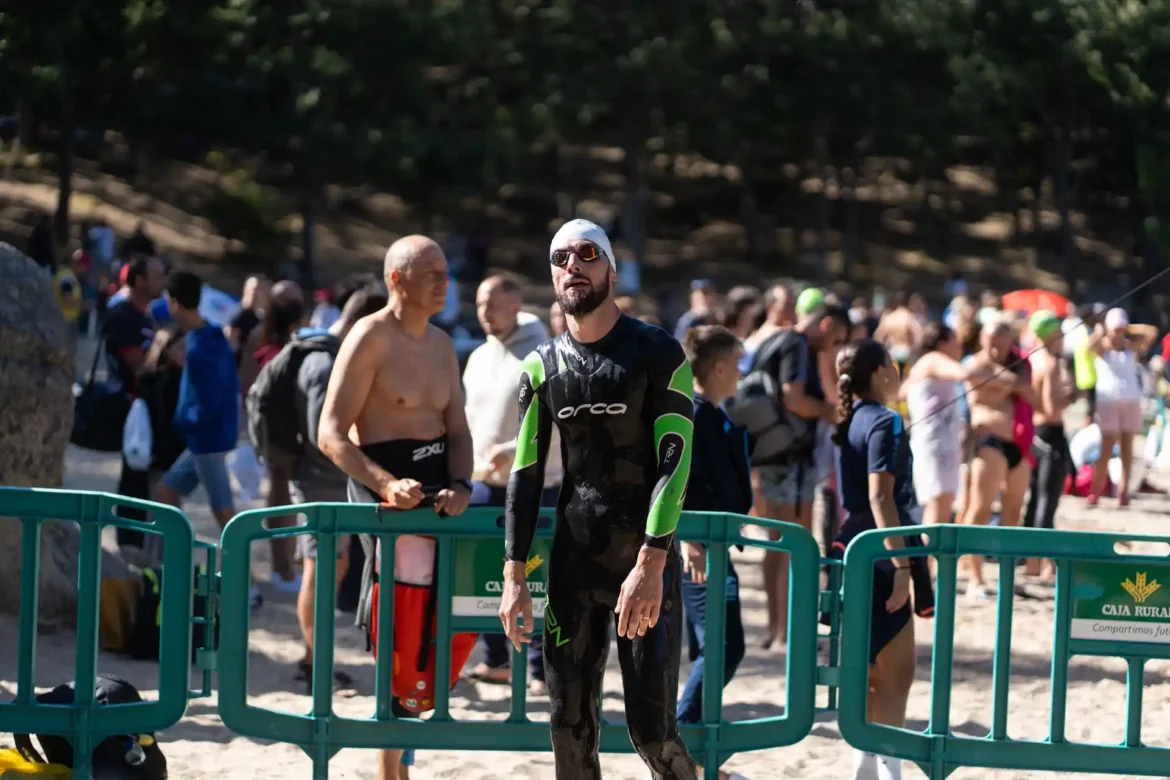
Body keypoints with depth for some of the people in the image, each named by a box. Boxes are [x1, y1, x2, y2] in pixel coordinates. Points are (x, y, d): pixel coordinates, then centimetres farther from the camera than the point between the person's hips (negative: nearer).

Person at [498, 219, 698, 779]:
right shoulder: (543, 366, 8)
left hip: (647, 563, -4)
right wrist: (514, 576, 1)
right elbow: (526, 474, 9)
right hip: (572, 563, 4)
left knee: (650, 731, -8)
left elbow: (674, 462, -12)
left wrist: (650, 566, -21)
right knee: (570, 730, 3)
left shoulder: (658, 354, -5)